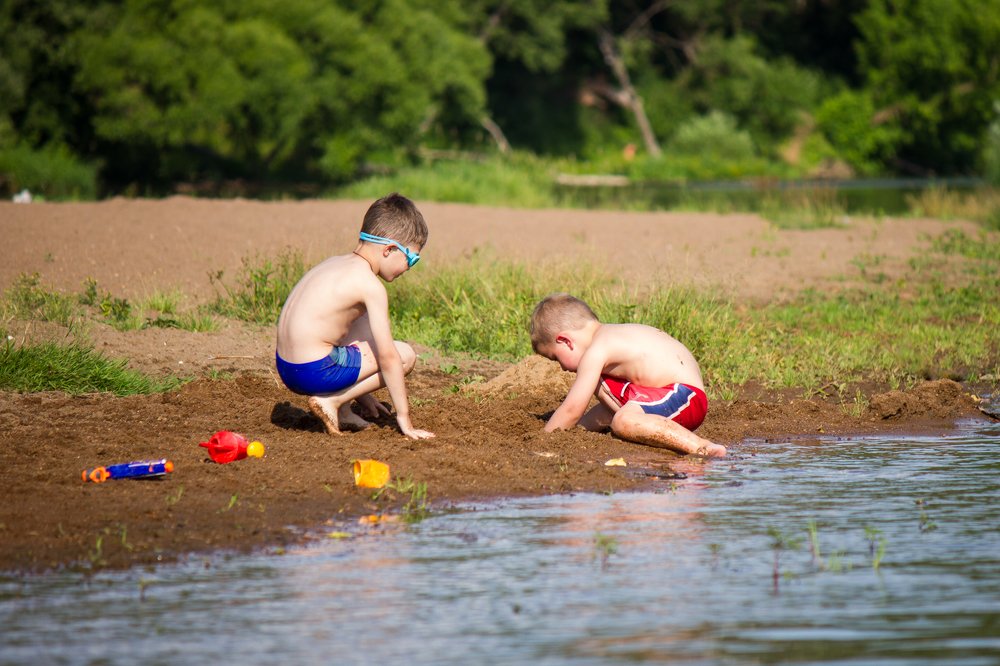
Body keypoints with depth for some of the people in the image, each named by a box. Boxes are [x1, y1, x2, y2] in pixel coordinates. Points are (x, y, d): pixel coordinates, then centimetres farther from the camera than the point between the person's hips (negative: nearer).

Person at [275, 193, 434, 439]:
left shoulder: (335, 263, 17)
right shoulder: (370, 286, -11)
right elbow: (388, 357, -11)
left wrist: (362, 395, 33)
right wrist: (404, 419, -5)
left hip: (285, 366, 9)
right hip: (315, 371, -9)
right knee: (405, 355, 1)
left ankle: (342, 409, 19)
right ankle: (331, 401, -3)